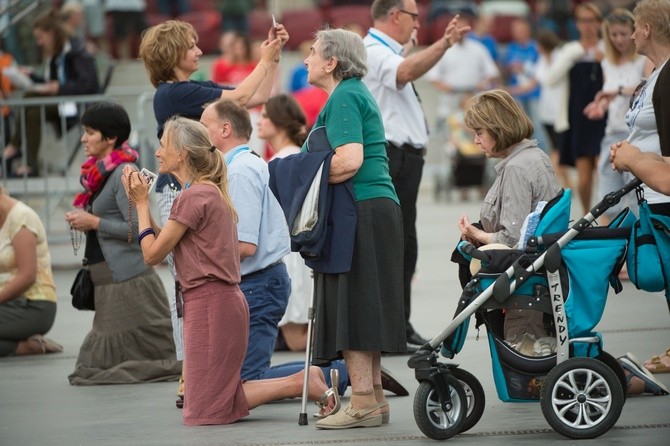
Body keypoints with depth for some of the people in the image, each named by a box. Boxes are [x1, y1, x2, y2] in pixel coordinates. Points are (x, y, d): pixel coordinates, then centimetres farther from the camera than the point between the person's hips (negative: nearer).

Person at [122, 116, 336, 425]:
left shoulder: (192, 197, -14)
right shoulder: (211, 192, 17)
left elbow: (153, 254, -11)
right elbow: (162, 246, 16)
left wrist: (141, 203, 0)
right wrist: (141, 202, 13)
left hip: (209, 303, -10)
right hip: (224, 300, 10)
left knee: (206, 411, -7)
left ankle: (300, 384, -12)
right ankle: (304, 381, 6)